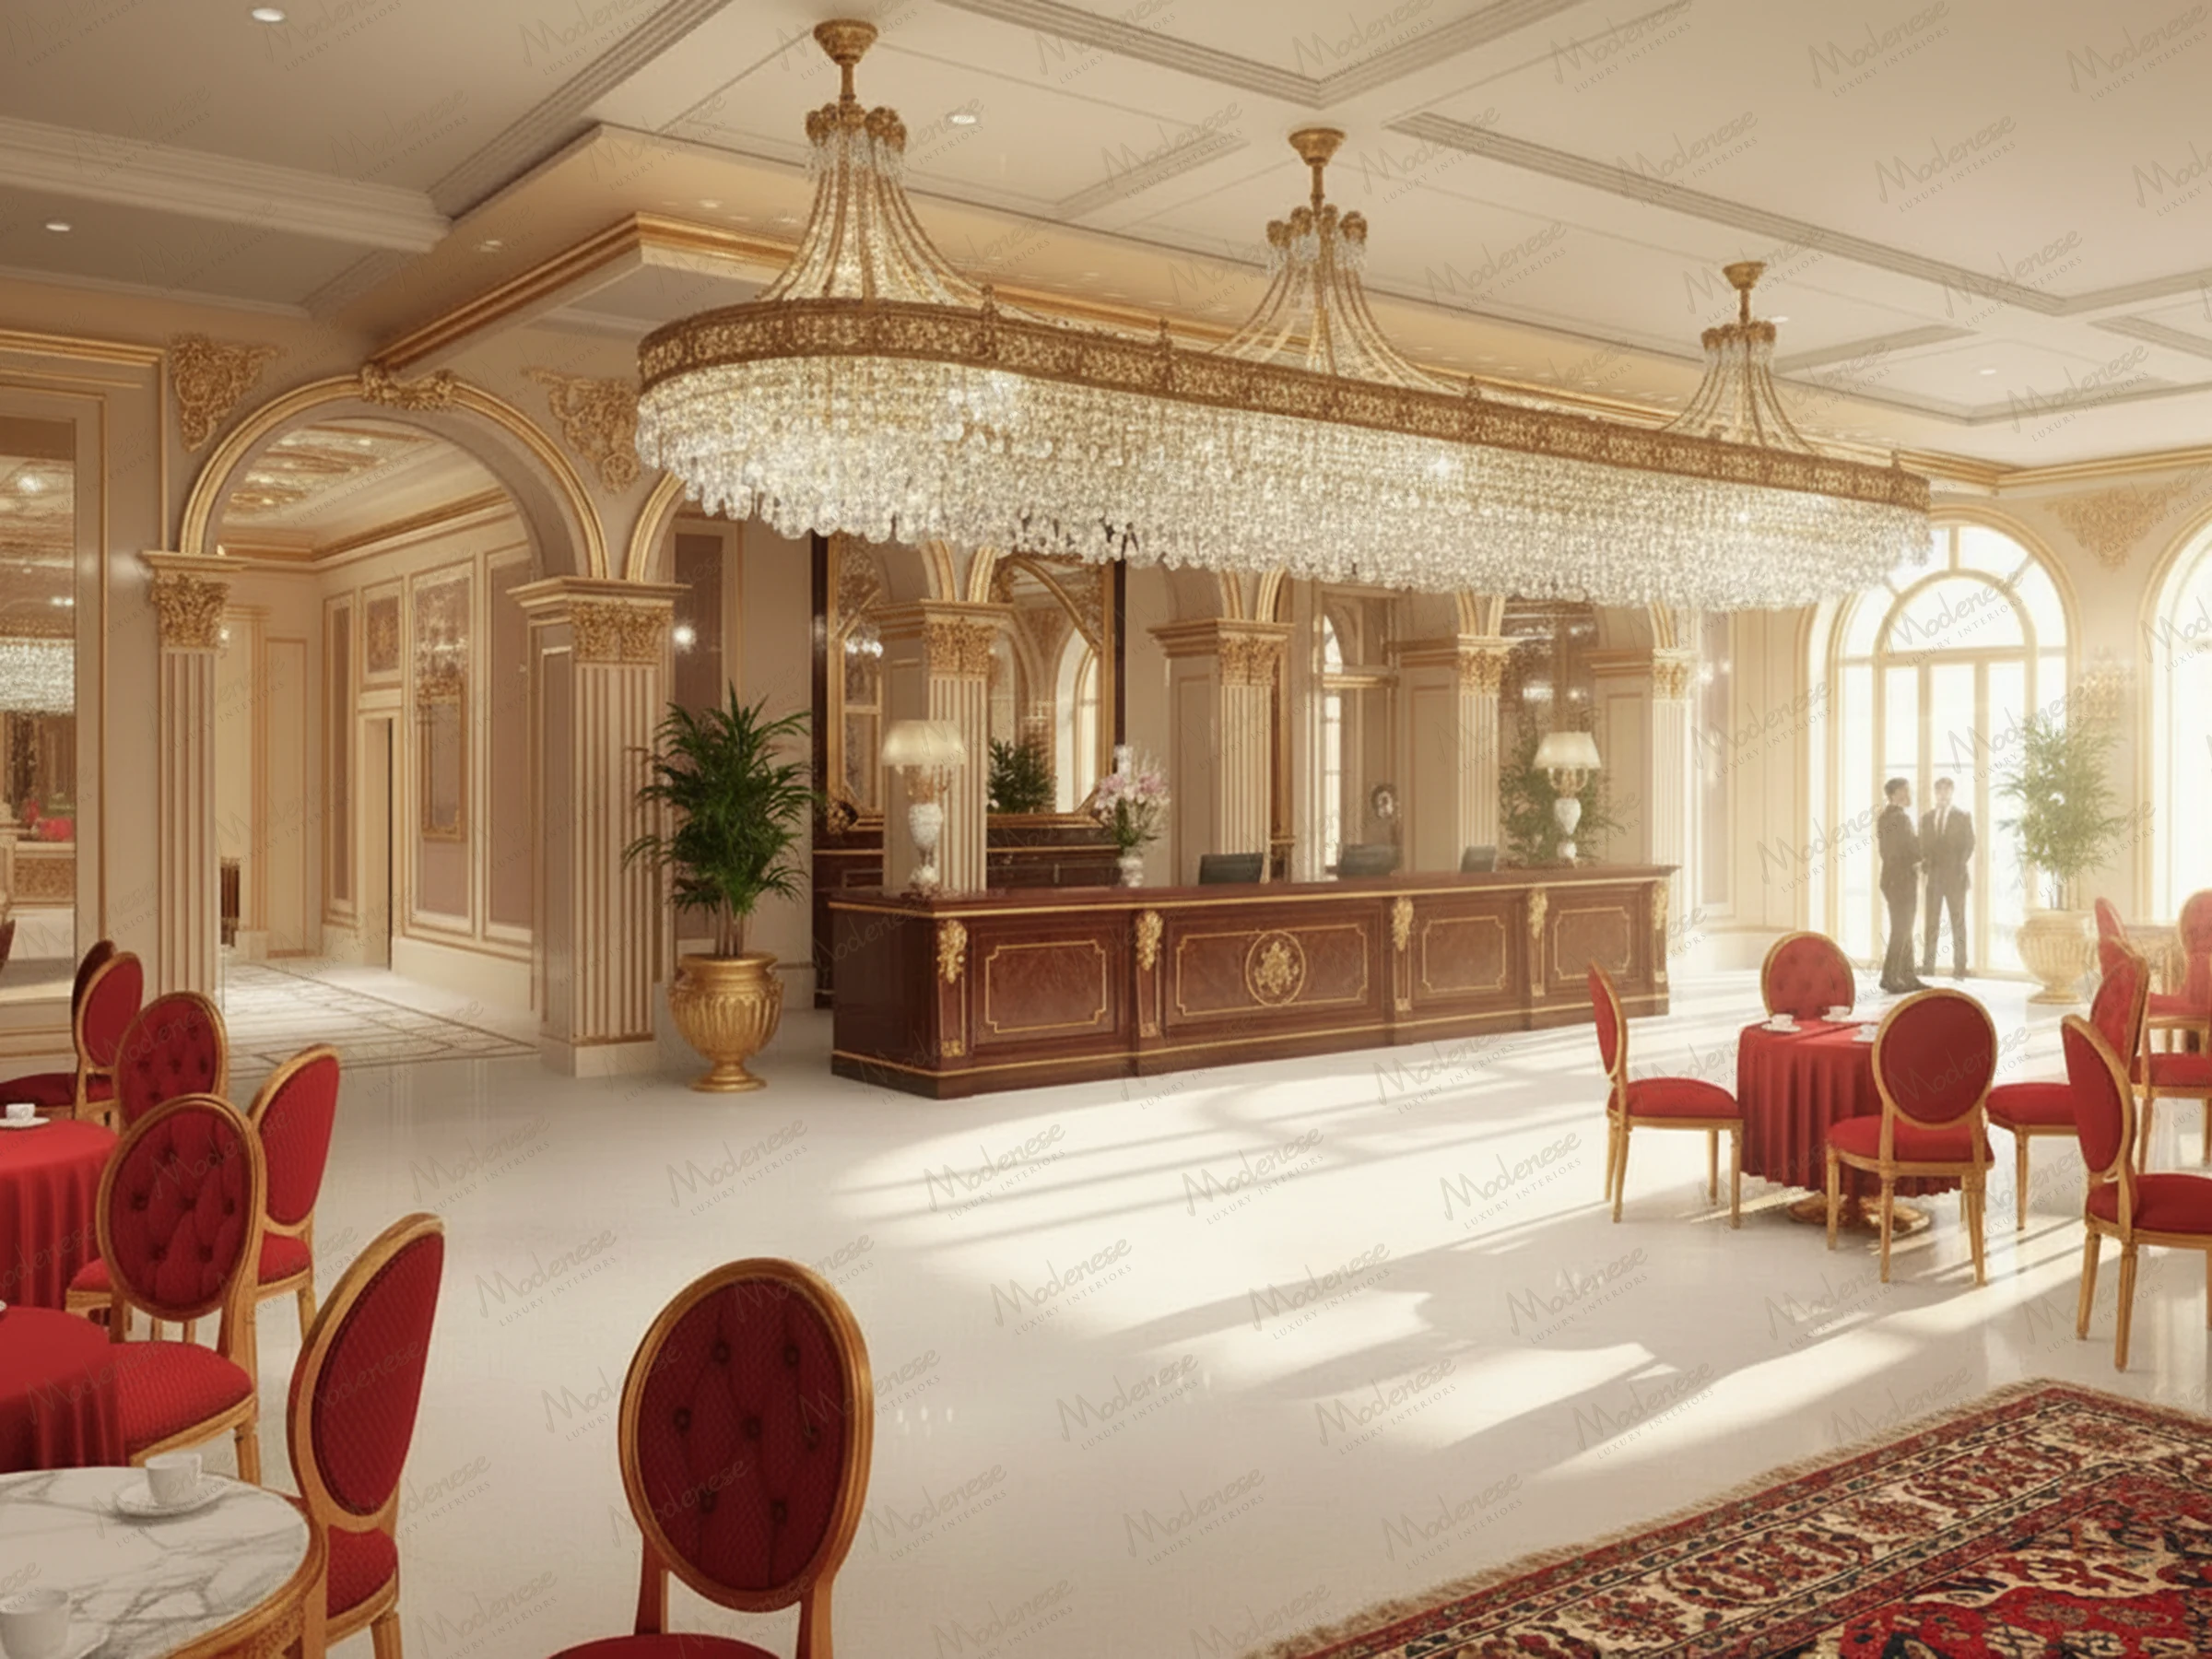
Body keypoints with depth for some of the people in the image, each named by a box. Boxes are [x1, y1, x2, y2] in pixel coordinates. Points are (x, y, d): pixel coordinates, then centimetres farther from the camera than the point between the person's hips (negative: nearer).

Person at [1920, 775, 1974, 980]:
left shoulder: (1963, 817, 4)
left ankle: (1959, 968, 3)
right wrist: (1924, 862, -7)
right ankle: (1927, 966, 0)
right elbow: (1922, 844, 11)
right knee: (1931, 923, 0)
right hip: (1933, 876, 2)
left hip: (1955, 876, -2)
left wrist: (1960, 867, -14)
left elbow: (1969, 844, -2)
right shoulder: (1926, 817, 11)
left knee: (1958, 923, 2)